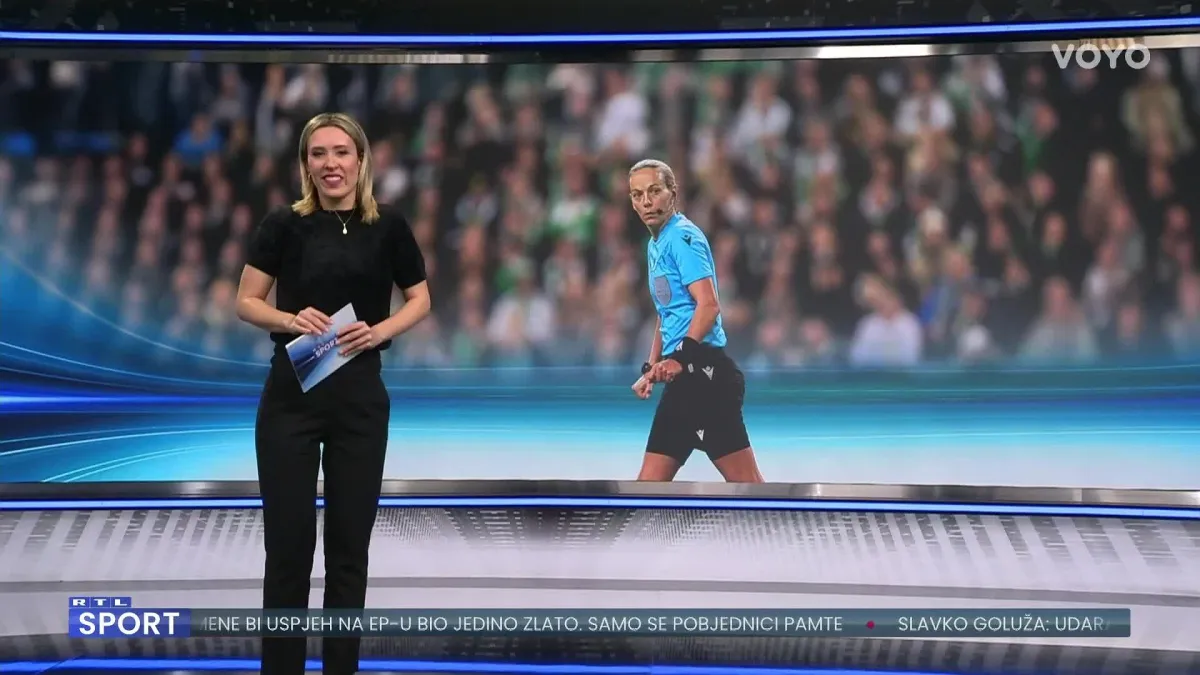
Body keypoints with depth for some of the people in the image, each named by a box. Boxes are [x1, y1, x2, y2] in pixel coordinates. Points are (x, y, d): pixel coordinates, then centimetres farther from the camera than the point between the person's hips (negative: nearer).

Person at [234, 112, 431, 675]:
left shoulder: (388, 228, 1)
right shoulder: (284, 225, -2)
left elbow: (420, 300, 9)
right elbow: (246, 303, 1)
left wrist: (380, 330, -10)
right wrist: (291, 320, -18)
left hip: (360, 396, 1)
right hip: (290, 396, -1)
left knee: (350, 541, 8)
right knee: (288, 540, 2)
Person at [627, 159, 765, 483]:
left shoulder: (683, 236, -9)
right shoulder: (656, 244, 20)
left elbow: (709, 305, -20)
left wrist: (681, 358, -26)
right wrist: (652, 368, 24)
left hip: (703, 373, -10)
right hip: (684, 376, 10)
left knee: (744, 480, -11)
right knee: (651, 481, 9)